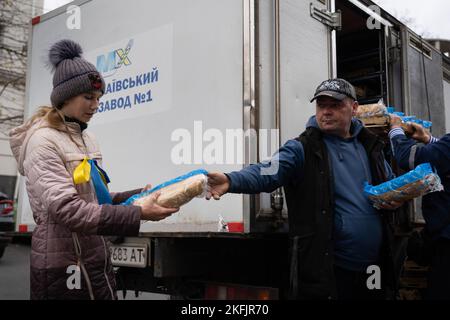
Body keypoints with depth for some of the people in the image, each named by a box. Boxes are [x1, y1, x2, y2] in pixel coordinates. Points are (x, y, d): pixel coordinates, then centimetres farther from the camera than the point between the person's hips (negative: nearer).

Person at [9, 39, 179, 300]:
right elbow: (65, 209, -25)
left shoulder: (87, 139, 10)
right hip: (64, 268, -7)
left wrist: (140, 195, -3)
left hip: (98, 260, 8)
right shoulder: (43, 142, -14)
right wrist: (138, 214, -29)